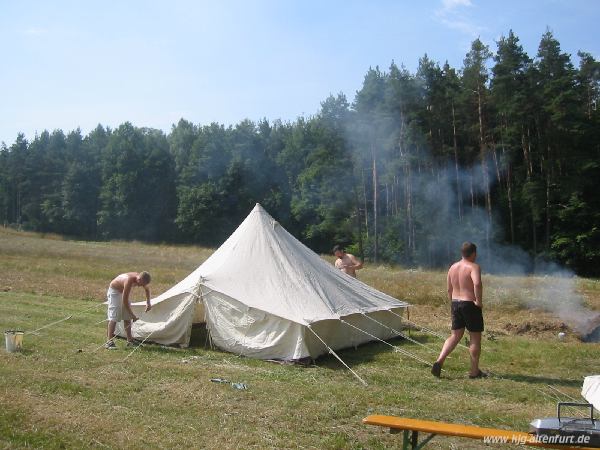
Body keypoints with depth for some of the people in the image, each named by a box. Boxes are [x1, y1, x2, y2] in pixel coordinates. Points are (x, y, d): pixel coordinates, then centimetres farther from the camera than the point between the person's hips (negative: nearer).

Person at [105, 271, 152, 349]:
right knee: (114, 317, -16)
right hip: (114, 291, -8)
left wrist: (148, 303, -4)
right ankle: (109, 342, -17)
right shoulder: (129, 280, -38)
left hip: (123, 291, 8)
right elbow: (125, 301, -33)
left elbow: (147, 290, 7)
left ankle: (130, 341, 13)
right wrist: (132, 315, -27)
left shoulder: (140, 279, -16)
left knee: (127, 317, 7)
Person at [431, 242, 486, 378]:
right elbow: (477, 283, -32)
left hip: (455, 304, 7)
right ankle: (474, 371, 13)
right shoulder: (474, 267, -12)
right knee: (475, 337, 6)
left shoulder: (453, 267, 9)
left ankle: (439, 361, -2)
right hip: (470, 305, -7)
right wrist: (479, 301, -22)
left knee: (455, 336, 13)